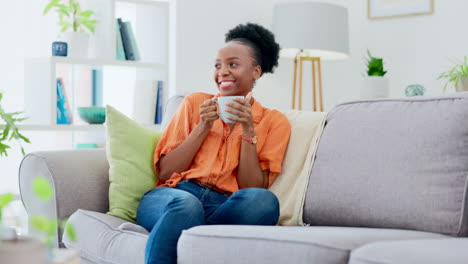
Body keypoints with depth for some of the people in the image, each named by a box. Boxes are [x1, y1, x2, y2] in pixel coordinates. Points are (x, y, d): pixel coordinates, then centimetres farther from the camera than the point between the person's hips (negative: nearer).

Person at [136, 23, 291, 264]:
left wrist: (248, 131, -5)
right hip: (173, 196, 0)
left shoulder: (274, 122, 14)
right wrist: (203, 127, 0)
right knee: (187, 204, -37)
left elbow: (253, 188, 3)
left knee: (264, 200, -34)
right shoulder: (195, 103, 17)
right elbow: (164, 172, 9)